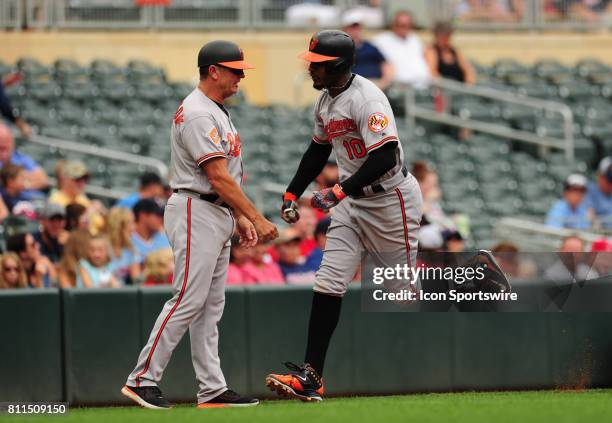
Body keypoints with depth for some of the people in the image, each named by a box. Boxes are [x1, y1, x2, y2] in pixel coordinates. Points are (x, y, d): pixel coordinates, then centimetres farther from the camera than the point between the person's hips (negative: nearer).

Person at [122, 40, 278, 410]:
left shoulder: (217, 111, 17)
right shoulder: (198, 114, -17)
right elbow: (218, 177, -21)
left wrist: (240, 218, 18)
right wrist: (257, 218, -20)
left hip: (218, 216, 10)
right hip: (196, 213, -10)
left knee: (211, 306, 8)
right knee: (188, 300, -12)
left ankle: (213, 390, 8)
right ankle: (143, 379, -8)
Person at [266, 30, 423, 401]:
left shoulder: (367, 99, -22)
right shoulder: (325, 101, 7)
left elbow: (385, 158, -29)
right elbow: (318, 151, 22)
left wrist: (340, 191, -29)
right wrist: (292, 194, 16)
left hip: (391, 199, -8)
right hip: (352, 202, 8)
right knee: (329, 283, -3)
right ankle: (311, 376, -8)